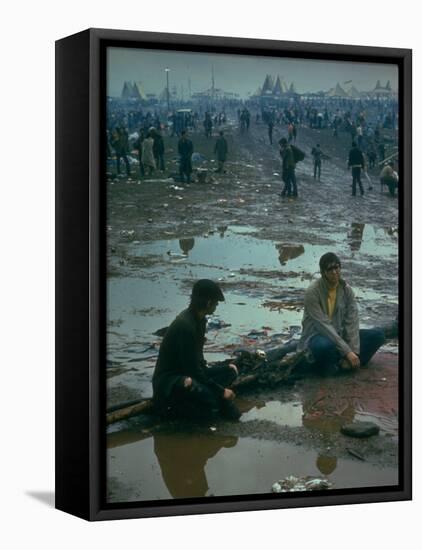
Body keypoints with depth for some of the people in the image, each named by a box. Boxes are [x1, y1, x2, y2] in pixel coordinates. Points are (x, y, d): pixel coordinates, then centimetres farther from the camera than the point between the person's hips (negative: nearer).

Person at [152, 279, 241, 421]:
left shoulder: (198, 319, 5)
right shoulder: (185, 326, -25)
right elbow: (192, 369, -23)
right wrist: (221, 391, -17)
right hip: (168, 381, -9)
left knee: (230, 371, 0)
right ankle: (172, 407, -10)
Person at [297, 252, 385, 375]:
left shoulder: (346, 289, -2)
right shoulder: (312, 292, -18)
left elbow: (352, 321, -7)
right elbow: (324, 326, -23)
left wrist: (354, 351, -20)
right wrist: (347, 352, -27)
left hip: (340, 335, 6)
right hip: (318, 337, -6)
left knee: (378, 334, -11)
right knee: (325, 346, -42)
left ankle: (341, 363, -19)